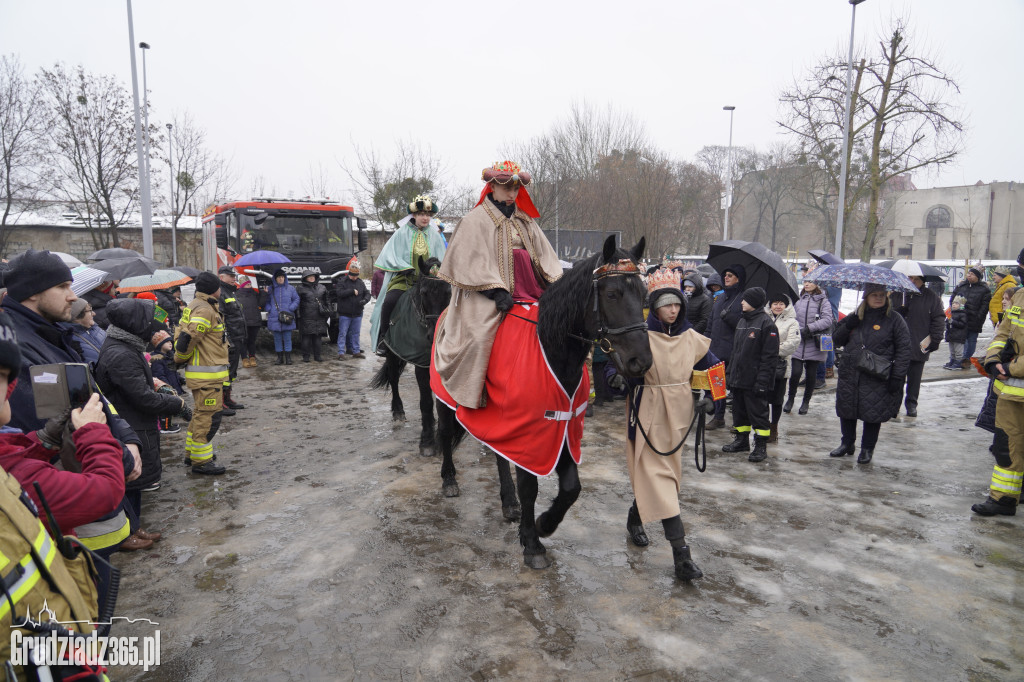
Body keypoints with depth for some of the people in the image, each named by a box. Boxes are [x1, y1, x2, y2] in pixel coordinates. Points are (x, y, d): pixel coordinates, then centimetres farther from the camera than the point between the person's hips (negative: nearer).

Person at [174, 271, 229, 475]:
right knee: (209, 417, -4)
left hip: (203, 371, 11)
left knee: (201, 413, 22)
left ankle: (192, 452, 35)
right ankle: (200, 461, 4)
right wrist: (181, 359, -10)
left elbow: (182, 334, 19)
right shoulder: (205, 311, -20)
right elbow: (186, 339, -26)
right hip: (207, 375, -11)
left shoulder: (197, 305, 14)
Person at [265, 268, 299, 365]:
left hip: (287, 318, -1)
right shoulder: (270, 289, 7)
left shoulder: (290, 288, 5)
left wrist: (290, 309, -5)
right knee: (277, 339, 6)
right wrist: (269, 309, -3)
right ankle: (280, 357, 15)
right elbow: (266, 302, 14)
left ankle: (288, 358, 8)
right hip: (274, 318, 1)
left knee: (287, 339, 1)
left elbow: (296, 300, 8)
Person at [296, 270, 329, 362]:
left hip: (319, 317, 4)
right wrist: (297, 314, -6)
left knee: (318, 337, 7)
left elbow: (326, 301, 23)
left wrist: (326, 311, 17)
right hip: (306, 318, -4)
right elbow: (296, 302, -1)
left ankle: (317, 356, 15)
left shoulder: (322, 288, 14)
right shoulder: (300, 288, 0)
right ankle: (306, 356, 6)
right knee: (306, 337, -2)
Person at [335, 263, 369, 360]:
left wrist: (365, 300, -10)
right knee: (342, 333, -2)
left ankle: (356, 351, 21)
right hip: (344, 314, -5)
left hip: (357, 314, 5)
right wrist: (352, 291, -18)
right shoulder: (342, 281, -5)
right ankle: (341, 353, 1)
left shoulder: (360, 282, 10)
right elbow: (339, 293, -20)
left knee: (355, 333, 12)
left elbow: (367, 293, 12)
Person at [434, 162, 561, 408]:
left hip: (527, 292, 7)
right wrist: (497, 291, -22)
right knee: (479, 336, -26)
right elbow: (475, 262, -11)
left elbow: (544, 255, 16)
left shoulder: (525, 220, 18)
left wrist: (556, 284, -1)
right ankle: (468, 395, -14)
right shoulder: (477, 219, 0)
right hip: (487, 295, -6)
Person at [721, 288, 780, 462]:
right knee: (739, 410, 16)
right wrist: (729, 372, 16)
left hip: (754, 380, -8)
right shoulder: (742, 321, 13)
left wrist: (762, 380, -19)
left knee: (758, 412, 0)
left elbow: (770, 356, -15)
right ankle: (742, 440, 29)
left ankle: (761, 446, 11)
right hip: (738, 378, 8)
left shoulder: (766, 323, -12)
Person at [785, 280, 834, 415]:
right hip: (798, 343, 1)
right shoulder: (798, 299, 7)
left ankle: (806, 401, 25)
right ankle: (791, 399, 15)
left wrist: (809, 328, -16)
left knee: (811, 374, 7)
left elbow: (827, 320, -9)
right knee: (796, 372, -7)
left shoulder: (822, 300, 0)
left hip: (814, 345, -1)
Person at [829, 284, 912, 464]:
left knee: (873, 414, 3)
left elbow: (903, 350, -4)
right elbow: (837, 340, 13)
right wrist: (847, 326, -6)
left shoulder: (894, 320, -1)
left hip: (877, 379, -4)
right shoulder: (855, 317, 12)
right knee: (846, 410, 10)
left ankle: (867, 449, 20)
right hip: (850, 374, 4)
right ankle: (847, 443, 29)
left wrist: (898, 377, -11)